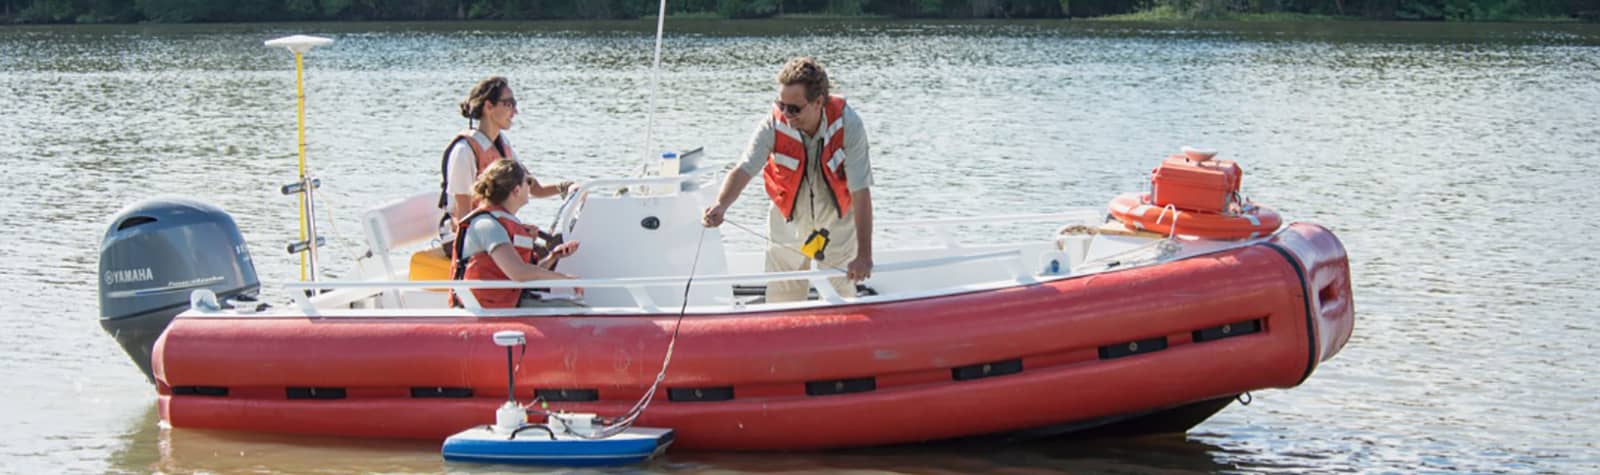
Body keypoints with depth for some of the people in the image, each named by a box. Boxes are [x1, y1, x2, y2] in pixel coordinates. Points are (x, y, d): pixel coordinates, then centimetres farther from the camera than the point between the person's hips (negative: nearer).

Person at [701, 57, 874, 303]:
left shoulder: (847, 124, -27)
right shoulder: (773, 125, -22)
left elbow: (860, 191, -28)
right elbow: (744, 170, -30)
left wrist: (864, 255, -32)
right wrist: (721, 205, -52)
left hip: (838, 223, -1)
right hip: (789, 223, 1)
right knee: (781, 302, 4)